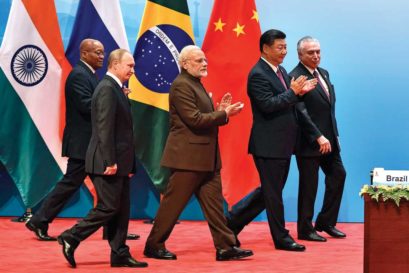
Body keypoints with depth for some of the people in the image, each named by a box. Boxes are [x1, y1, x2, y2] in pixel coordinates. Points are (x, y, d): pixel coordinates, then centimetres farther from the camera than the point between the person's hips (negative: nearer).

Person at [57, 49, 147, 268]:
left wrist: (128, 163, 18)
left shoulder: (115, 88, 17)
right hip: (107, 162, -10)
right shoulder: (107, 89, -15)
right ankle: (70, 238, 5)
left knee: (121, 210, 10)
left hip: (118, 162, 10)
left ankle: (120, 254, 14)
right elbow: (104, 127, -21)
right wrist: (110, 161, -23)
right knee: (108, 208, -5)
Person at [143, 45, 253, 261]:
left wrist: (219, 111, 3)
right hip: (188, 156, -10)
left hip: (205, 157, 10)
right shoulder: (181, 85, -14)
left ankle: (225, 247, 8)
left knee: (213, 202, 7)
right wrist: (224, 114, -15)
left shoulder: (195, 84, 17)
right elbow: (195, 120, -21)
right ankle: (153, 246, 10)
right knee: (173, 203, -1)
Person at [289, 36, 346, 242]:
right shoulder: (295, 77, -15)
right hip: (309, 141, -8)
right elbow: (301, 112, -20)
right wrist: (318, 137, -23)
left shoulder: (324, 73, 13)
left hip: (328, 139, 8)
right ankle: (305, 229, 12)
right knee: (309, 185, 0)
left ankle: (326, 222, 23)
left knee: (338, 175, 11)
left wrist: (331, 135, 11)